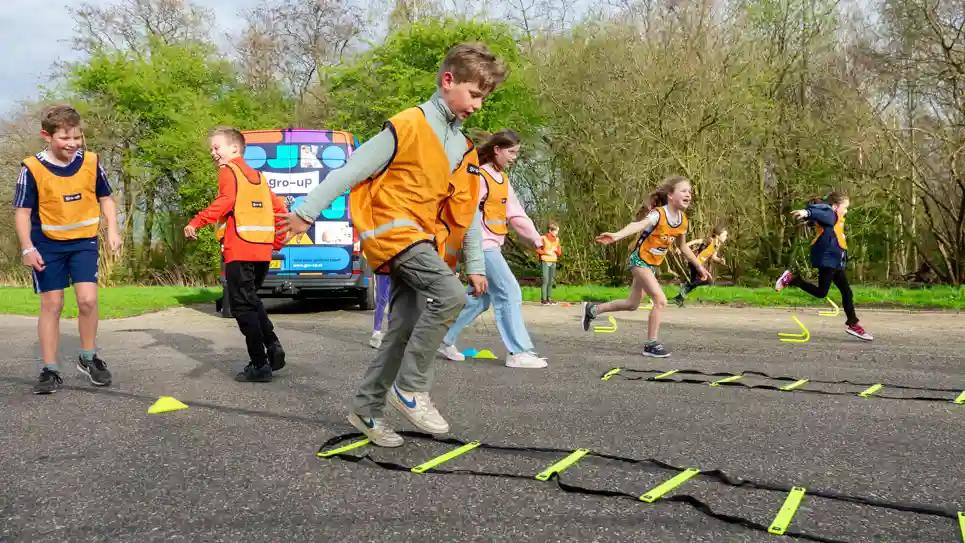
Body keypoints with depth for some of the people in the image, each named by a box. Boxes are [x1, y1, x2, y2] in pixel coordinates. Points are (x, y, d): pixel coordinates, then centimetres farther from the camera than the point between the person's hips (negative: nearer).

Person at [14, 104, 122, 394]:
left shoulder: (91, 162, -5)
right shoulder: (32, 168, -12)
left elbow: (105, 198, 7)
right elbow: (22, 211, -7)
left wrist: (112, 230, -5)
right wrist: (28, 248, -15)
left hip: (84, 241, 1)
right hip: (48, 245, -1)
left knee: (88, 299, -9)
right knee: (51, 304, 4)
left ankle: (88, 358, 14)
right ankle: (50, 370, 13)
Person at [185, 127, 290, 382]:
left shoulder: (228, 170, 0)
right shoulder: (257, 175, 22)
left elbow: (226, 200, -19)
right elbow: (280, 208, 19)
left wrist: (196, 223, -23)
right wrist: (277, 241, 22)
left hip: (239, 250, -8)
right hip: (262, 250, 8)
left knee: (242, 306, -2)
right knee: (251, 301, 22)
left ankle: (259, 365, -3)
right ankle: (272, 346, 9)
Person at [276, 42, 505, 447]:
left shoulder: (463, 148, 14)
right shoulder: (408, 127, -9)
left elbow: (468, 210, 19)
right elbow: (351, 171, -9)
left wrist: (475, 265, 16)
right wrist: (307, 213, -10)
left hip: (424, 241, 8)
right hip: (392, 228, -8)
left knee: (403, 331, 5)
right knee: (450, 295, -27)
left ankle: (366, 409, 19)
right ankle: (411, 388, -13)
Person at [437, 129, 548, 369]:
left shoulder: (503, 180, 16)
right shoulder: (479, 177, -12)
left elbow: (516, 214, 15)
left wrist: (536, 238, 9)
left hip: (492, 245, 10)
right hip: (482, 244, -10)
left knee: (482, 297, 14)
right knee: (510, 293, -9)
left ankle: (444, 338, 23)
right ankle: (518, 352, -4)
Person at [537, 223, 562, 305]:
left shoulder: (557, 239, 10)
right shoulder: (543, 238, -6)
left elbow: (559, 253, 13)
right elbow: (537, 250, -6)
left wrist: (556, 249, -7)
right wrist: (546, 252, -17)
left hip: (553, 262, 5)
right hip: (545, 262, -5)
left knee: (551, 281, 6)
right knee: (545, 280, -9)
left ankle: (549, 299, 11)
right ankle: (544, 299, -6)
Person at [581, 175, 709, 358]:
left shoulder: (682, 221, -1)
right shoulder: (658, 214, -24)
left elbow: (683, 247, 16)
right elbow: (638, 225, -44)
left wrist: (699, 266, 23)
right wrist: (616, 236, -63)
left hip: (653, 265, 8)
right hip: (639, 260, -8)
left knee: (632, 304, 16)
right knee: (660, 300, -17)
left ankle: (592, 309, 32)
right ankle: (651, 344, -5)